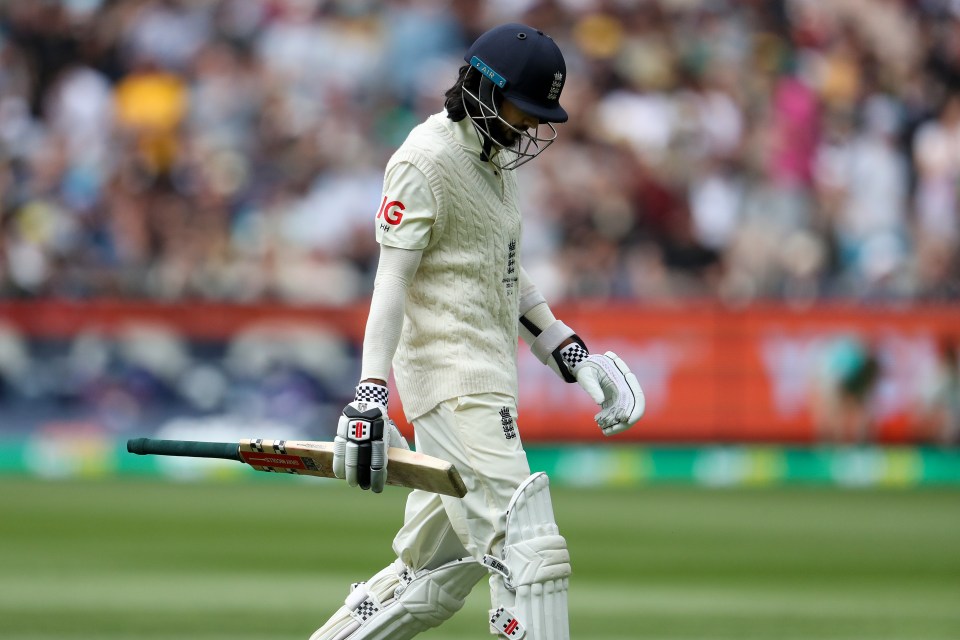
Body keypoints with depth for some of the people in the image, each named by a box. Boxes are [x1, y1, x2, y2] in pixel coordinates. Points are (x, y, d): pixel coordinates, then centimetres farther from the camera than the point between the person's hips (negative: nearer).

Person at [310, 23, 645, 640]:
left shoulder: (495, 156, 18)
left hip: (487, 380, 10)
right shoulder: (427, 161, -11)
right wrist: (372, 392, -26)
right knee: (529, 554, -17)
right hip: (453, 378, -10)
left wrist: (563, 347, 23)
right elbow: (392, 278, -17)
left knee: (435, 579, 10)